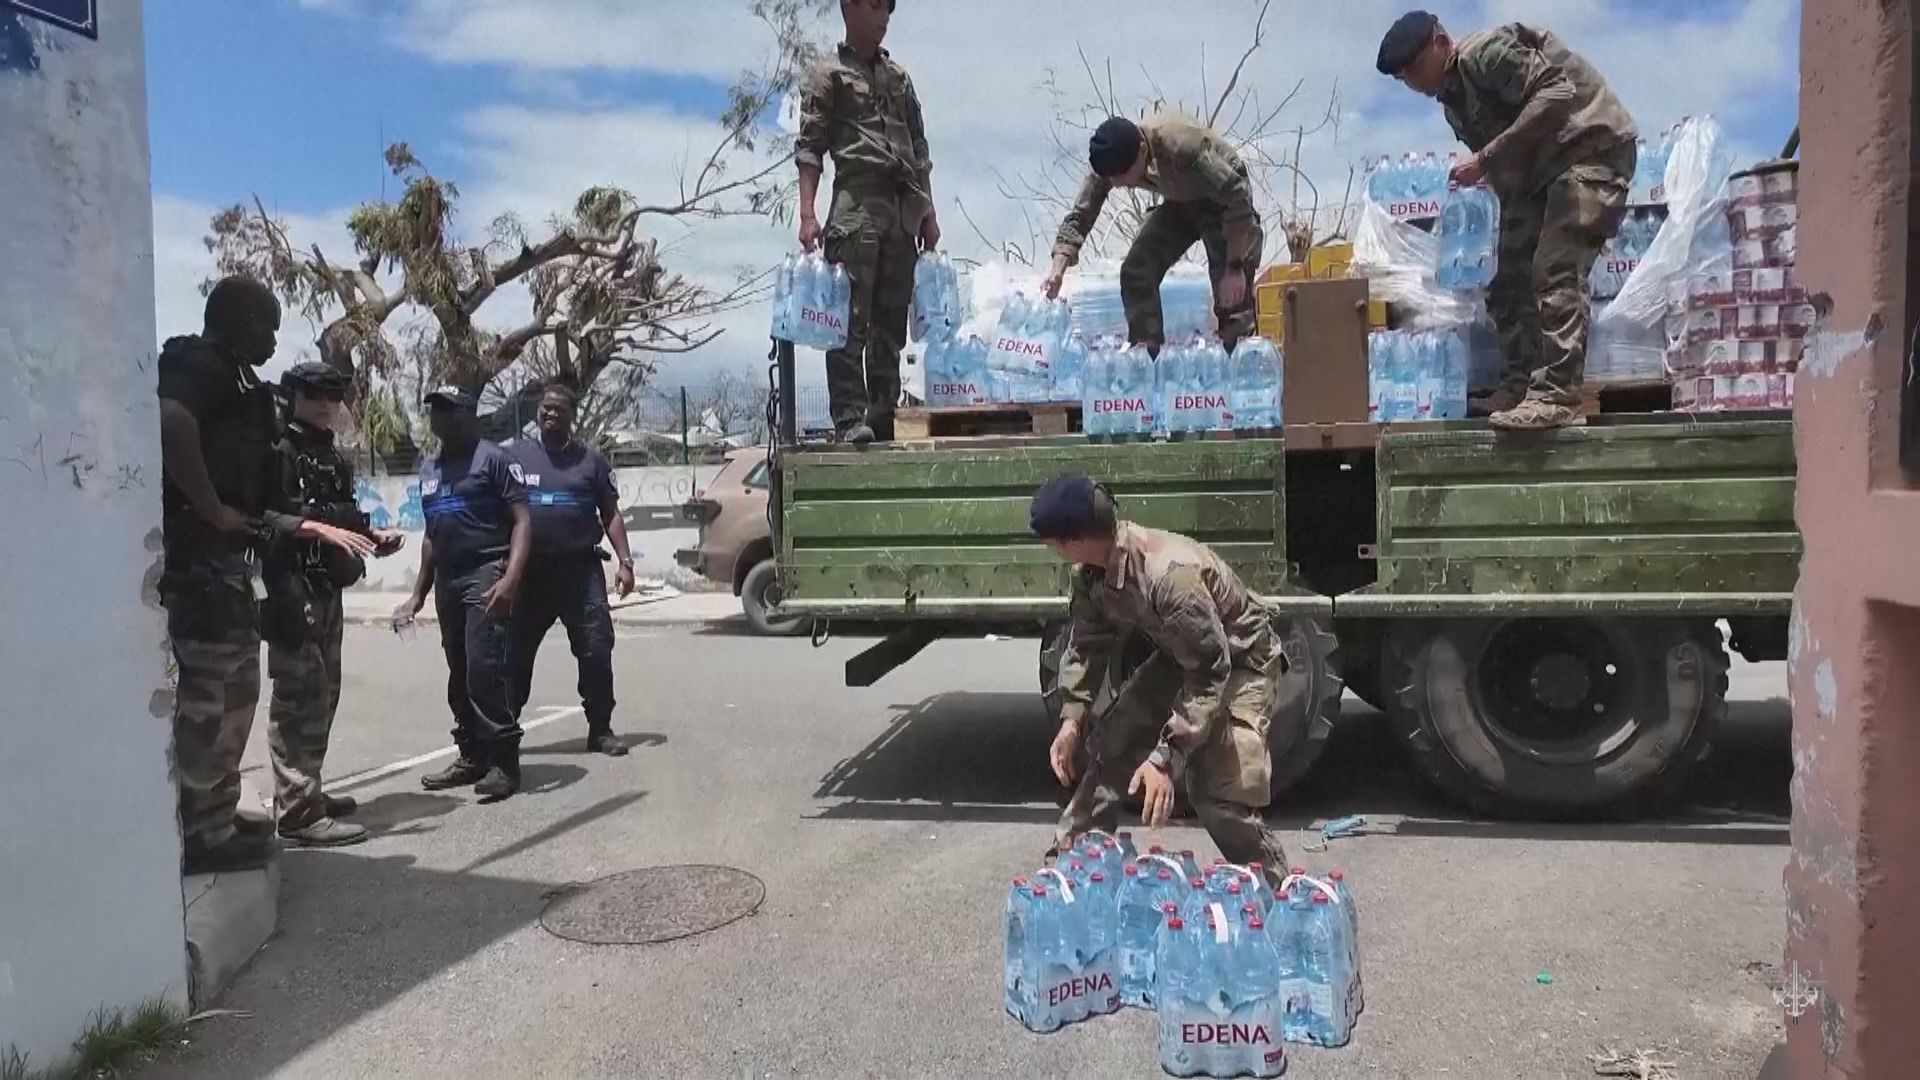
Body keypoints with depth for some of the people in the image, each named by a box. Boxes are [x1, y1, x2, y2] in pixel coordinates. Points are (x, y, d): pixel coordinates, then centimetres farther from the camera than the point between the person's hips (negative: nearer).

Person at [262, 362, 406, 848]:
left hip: (327, 589, 10)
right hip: (292, 586, -10)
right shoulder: (280, 449, -7)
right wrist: (323, 530, -27)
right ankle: (298, 812, -11)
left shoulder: (334, 458, 20)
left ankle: (309, 792, 27)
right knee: (300, 696, -12)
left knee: (323, 694, 16)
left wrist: (372, 537, 8)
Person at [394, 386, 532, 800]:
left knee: (485, 670, -14)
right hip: (447, 579, 8)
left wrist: (511, 578, -23)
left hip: (486, 574, -8)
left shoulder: (492, 458, -3)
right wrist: (418, 594, 22)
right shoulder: (428, 469, 19)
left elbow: (521, 521, -10)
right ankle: (473, 756, 18)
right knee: (460, 675, 10)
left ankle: (503, 762, -9)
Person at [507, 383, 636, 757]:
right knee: (516, 653, 7)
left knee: (596, 650, -2)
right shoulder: (514, 454, 7)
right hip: (529, 570, 0)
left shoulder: (591, 459, 8)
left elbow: (611, 515, 7)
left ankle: (600, 729, 8)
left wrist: (624, 562, -3)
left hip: (581, 569, 0)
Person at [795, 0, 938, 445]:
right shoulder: (829, 73, 5)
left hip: (903, 207, 5)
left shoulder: (899, 76, 21)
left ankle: (884, 418, 8)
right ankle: (850, 419, -12)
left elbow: (919, 148, 21)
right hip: (856, 202, -5)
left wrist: (928, 213, 13)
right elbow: (809, 146, -2)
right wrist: (807, 214, -13)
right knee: (851, 317, -11)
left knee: (892, 320, 4)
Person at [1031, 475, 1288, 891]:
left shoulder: (1169, 573, -40)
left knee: (1221, 793, -19)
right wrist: (1072, 718, -12)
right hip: (1180, 654, 8)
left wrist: (1166, 758, -37)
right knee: (1111, 745, 6)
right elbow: (1087, 644, -1)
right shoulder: (1091, 570, -14)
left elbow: (1211, 673, -35)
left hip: (1239, 661, -8)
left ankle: (1274, 891, 3)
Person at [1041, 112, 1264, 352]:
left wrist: (1235, 267, -33)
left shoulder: (1183, 146, -39)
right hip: (1179, 203, 6)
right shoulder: (1111, 160, -22)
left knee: (1232, 292, -16)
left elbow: (1239, 200, -33)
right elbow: (1080, 216, -17)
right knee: (1135, 273, -9)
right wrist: (1057, 270, -31)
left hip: (1224, 200, -6)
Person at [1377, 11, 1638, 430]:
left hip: (1592, 148, -10)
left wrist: (1485, 158, -29)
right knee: (1511, 279, 8)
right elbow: (1504, 165, 16)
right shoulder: (1453, 99, 12)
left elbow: (1557, 94, -28)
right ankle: (1521, 384, 15)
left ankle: (1557, 396, -22)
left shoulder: (1486, 52, -17)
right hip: (1539, 168, 10)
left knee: (1556, 274, -20)